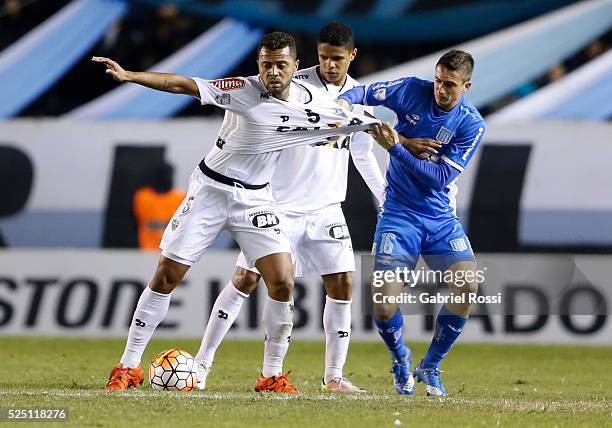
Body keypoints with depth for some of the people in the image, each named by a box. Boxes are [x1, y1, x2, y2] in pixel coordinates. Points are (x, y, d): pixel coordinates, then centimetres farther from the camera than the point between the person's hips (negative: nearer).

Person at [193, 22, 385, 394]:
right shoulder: (295, 86, -11)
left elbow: (362, 153, 19)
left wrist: (387, 196, 20)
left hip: (326, 210, 4)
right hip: (279, 205, -4)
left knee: (342, 283, -3)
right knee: (246, 278, -6)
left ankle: (334, 375, 7)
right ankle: (203, 363, 2)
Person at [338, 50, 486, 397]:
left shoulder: (472, 125, -9)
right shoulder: (412, 91, -6)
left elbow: (441, 177, -15)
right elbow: (363, 93, 4)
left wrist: (397, 147, -23)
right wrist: (343, 103, -19)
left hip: (441, 218, 0)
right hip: (399, 213, 0)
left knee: (468, 286, -19)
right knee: (384, 303, -14)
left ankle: (430, 367, 3)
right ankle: (401, 360, 20)